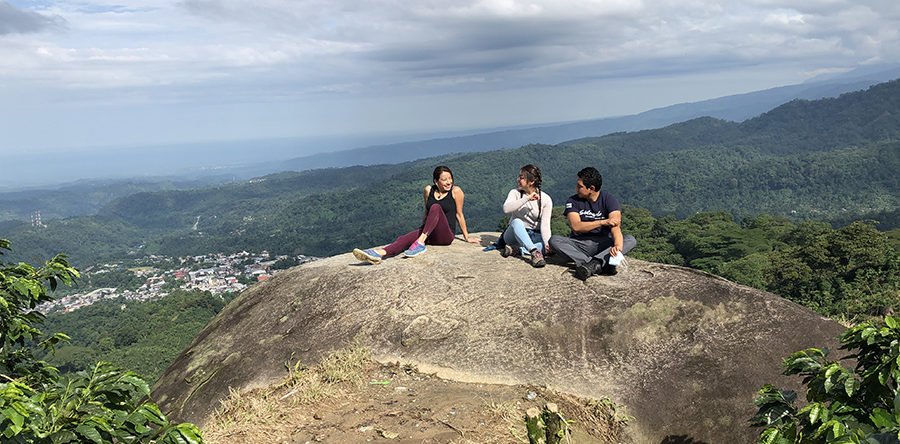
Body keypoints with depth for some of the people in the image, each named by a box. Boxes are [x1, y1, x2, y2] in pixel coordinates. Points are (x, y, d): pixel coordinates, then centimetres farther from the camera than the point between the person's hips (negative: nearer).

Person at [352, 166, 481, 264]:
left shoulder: (456, 191, -2)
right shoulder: (429, 190, 9)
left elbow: (459, 215, 5)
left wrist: (467, 237, 11)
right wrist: (422, 230, 29)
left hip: (446, 235, -4)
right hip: (427, 233, 4)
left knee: (436, 207, -31)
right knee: (404, 239, -24)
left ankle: (420, 243, -40)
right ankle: (380, 253, -50)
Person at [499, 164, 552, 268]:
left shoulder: (546, 200, -6)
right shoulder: (515, 193, -4)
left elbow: (545, 224, -15)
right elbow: (506, 209, -24)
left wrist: (547, 243, -33)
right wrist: (527, 198, -31)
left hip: (533, 236, 0)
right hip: (514, 235, 0)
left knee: (550, 247, -31)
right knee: (517, 221, -35)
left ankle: (515, 250, -37)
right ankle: (534, 251, -50)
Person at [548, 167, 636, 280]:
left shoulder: (609, 200, -4)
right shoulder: (573, 201, 0)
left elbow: (615, 226, -20)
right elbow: (576, 227, -15)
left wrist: (617, 245, -41)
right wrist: (603, 222, -23)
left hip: (603, 243, 0)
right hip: (580, 244, 1)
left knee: (631, 240, -25)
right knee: (554, 240, -26)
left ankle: (592, 264, -43)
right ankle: (598, 265, -41)